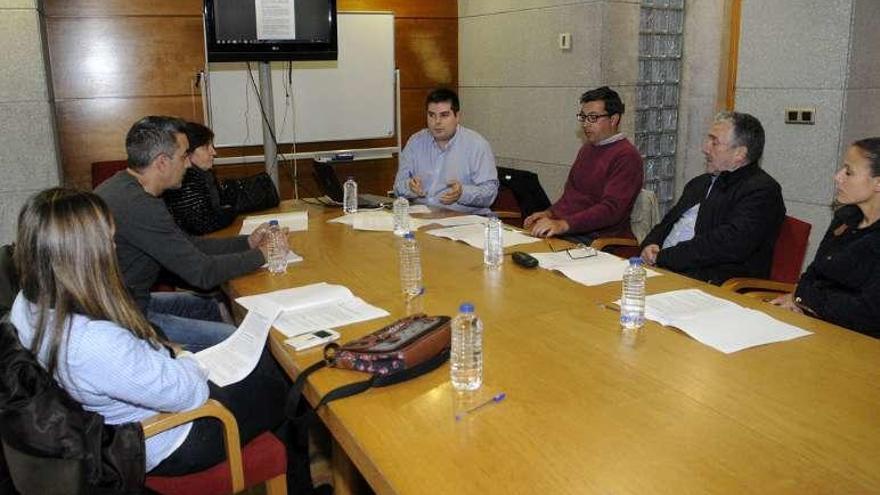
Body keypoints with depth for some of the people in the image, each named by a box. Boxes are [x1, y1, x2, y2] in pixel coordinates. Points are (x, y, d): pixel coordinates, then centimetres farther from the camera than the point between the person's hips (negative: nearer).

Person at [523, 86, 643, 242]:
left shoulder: (626, 156, -8)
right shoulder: (587, 148, 21)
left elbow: (611, 209, -19)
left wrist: (563, 225, -28)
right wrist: (550, 213, 9)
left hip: (599, 239, -8)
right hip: (565, 231, 8)